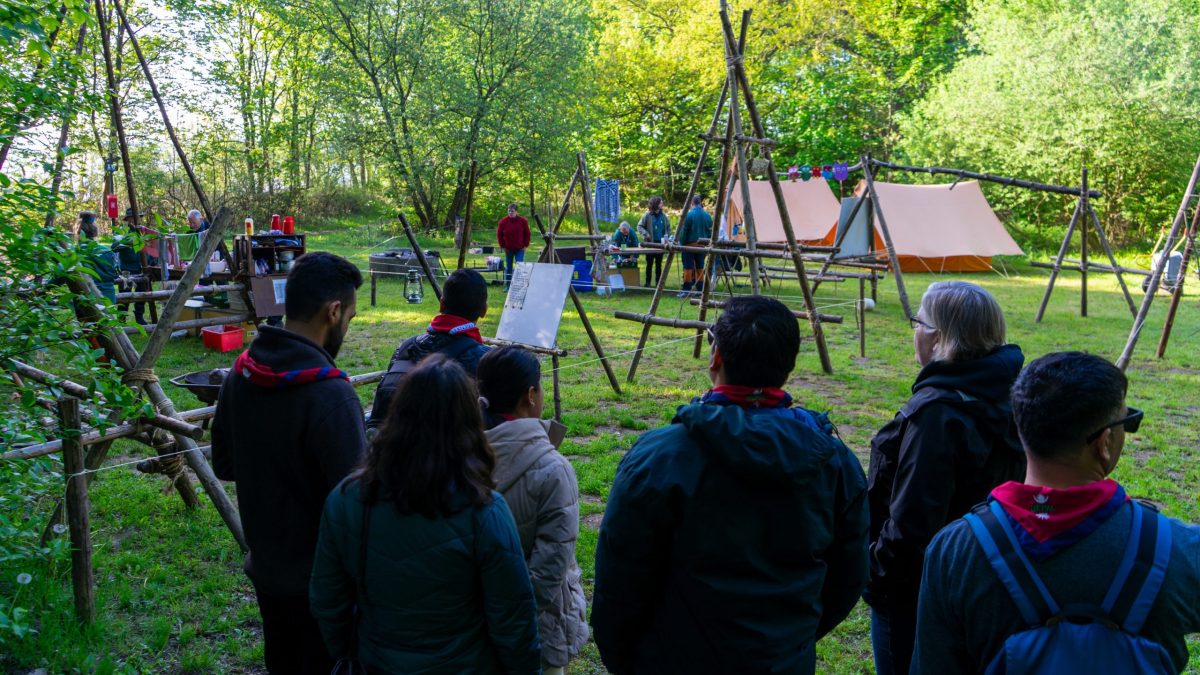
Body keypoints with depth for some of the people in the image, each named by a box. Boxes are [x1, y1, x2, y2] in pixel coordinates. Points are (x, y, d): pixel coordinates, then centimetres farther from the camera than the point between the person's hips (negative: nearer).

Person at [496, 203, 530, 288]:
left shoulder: (523, 221, -5)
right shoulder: (503, 221, -5)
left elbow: (527, 234, 4)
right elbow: (499, 234, 5)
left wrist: (525, 245, -1)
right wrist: (502, 246, 0)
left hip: (519, 249, -1)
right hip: (508, 249, 1)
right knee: (508, 268, 8)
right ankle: (507, 285, 17)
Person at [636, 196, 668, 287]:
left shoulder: (663, 215, 6)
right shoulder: (647, 215, -6)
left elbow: (667, 227, 17)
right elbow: (639, 226, -4)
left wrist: (666, 235, 1)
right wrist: (645, 234, -18)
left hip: (660, 242, 3)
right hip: (650, 242, -3)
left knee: (659, 264, 9)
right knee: (649, 263, 3)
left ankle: (658, 281, 15)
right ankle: (647, 282, 11)